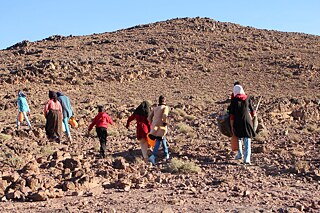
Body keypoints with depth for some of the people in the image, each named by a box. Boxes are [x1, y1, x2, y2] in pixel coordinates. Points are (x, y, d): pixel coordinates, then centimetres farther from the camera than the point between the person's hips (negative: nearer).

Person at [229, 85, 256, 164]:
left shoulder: (234, 100, -5)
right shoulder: (248, 98, 1)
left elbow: (232, 114, -7)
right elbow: (252, 111, 9)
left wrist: (232, 126, -2)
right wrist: (253, 115, 32)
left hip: (237, 122, 0)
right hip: (247, 121, 0)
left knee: (238, 138, 23)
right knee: (247, 140, 2)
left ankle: (239, 154, 35)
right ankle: (247, 158, -8)